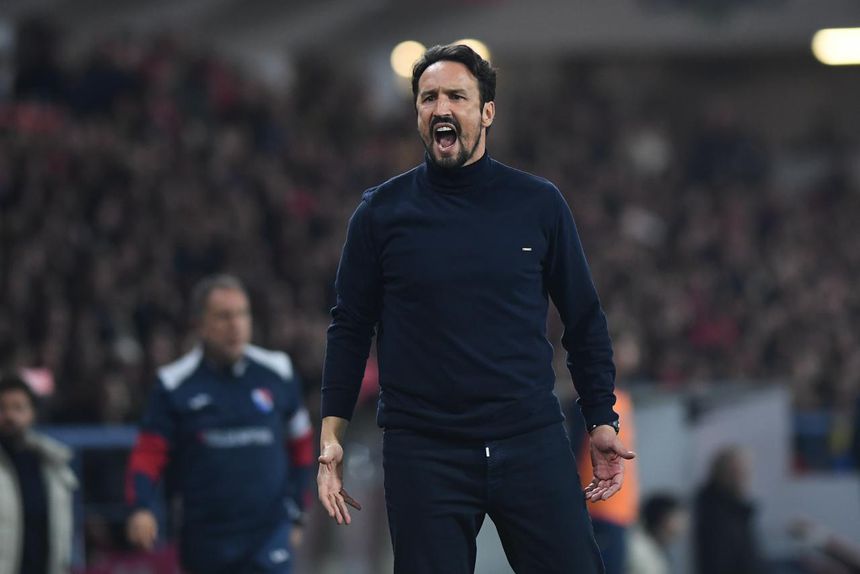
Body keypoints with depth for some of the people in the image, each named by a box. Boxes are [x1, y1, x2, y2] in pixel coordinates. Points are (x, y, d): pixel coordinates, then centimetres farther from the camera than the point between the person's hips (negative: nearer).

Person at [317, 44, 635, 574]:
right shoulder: (382, 211, 3)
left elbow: (584, 320, 11)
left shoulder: (539, 204, 5)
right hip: (423, 451, -1)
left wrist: (602, 421, 6)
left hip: (533, 444, 1)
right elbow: (351, 327, 8)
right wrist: (333, 435, 1)